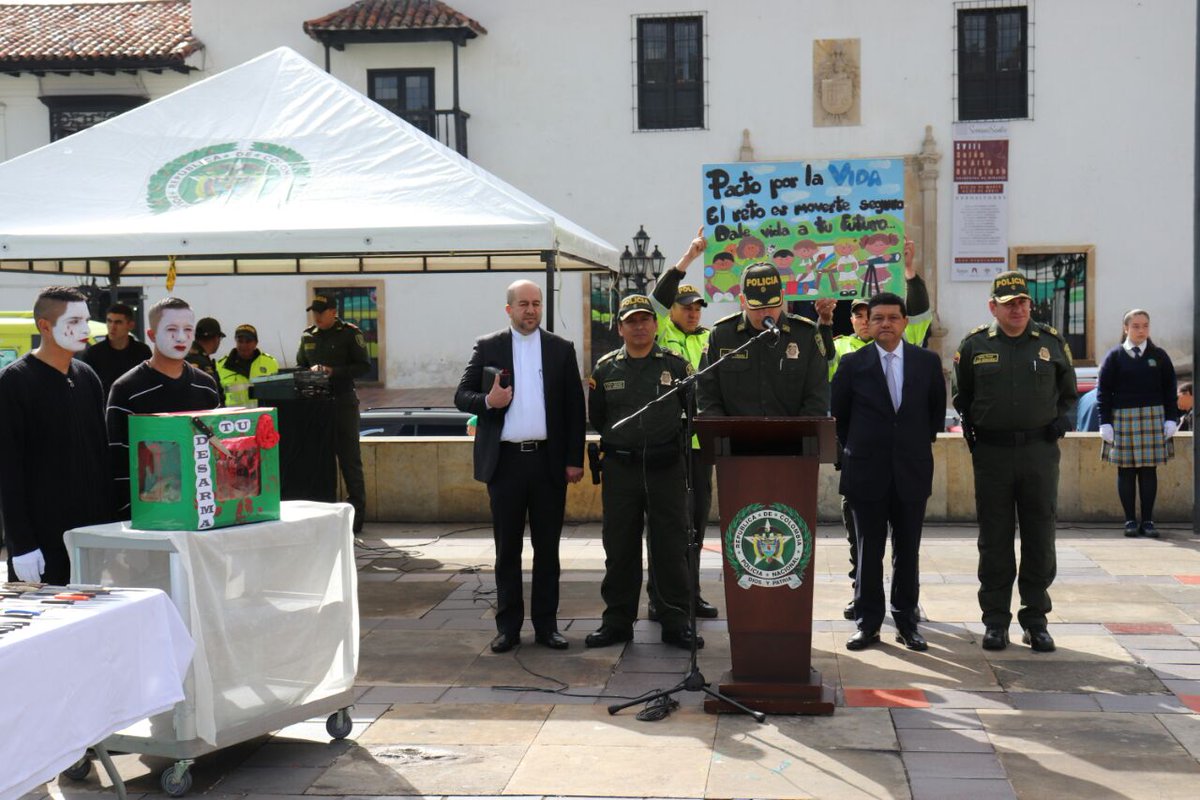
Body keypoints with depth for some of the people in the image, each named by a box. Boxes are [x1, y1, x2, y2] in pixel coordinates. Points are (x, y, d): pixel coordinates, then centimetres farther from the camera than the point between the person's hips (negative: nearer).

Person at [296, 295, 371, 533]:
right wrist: (310, 371, -2)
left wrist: (334, 372, -16)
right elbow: (299, 366, 20)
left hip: (343, 402, -5)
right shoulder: (307, 336, 13)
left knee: (349, 459, -2)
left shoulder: (349, 333, -3)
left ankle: (357, 515, 3)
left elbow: (364, 366, -6)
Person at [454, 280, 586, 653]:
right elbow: (462, 396, 6)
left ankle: (546, 625, 15)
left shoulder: (561, 349, 8)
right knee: (507, 548, 6)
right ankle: (508, 626, 14)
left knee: (547, 548, 7)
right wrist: (487, 402, -16)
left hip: (549, 461, 0)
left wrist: (574, 459, 0)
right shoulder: (487, 347, 7)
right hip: (505, 461, 0)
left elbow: (575, 408, 6)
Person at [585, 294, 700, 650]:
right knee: (619, 547, 6)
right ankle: (617, 620, 16)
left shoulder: (676, 365, 5)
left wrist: (673, 441, 1)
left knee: (671, 547, 2)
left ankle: (675, 622, 10)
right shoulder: (605, 368, 8)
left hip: (666, 468, -1)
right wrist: (621, 437, 7)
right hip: (620, 469, 1)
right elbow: (597, 418, 15)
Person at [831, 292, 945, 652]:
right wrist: (854, 449, 9)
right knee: (868, 551, 4)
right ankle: (867, 623, 12)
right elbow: (837, 413, 9)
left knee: (908, 551, 7)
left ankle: (906, 622, 17)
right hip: (867, 471, -1)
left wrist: (923, 443, 11)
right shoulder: (852, 364, 0)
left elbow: (937, 409, 15)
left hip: (912, 470, 1)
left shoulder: (928, 362, 4)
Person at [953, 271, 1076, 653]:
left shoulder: (1052, 343, 5)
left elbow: (1068, 392, 18)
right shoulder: (974, 346, 3)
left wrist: (1063, 418, 1)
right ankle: (995, 620, 14)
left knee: (1039, 538, 4)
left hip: (1040, 452, 1)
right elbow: (961, 396, 14)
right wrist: (969, 426, -1)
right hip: (991, 453, -1)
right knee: (994, 540, 4)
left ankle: (1035, 620, 15)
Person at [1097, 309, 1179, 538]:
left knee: (1149, 470, 3)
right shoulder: (1114, 356, 3)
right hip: (1123, 417, -1)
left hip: (1153, 417, 1)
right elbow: (1103, 391, 2)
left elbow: (1169, 390, 10)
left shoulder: (1159, 356, 8)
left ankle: (1147, 520, 10)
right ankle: (1130, 520, 10)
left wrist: (1171, 419, 2)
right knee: (1126, 471, 2)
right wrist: (1105, 423, -4)